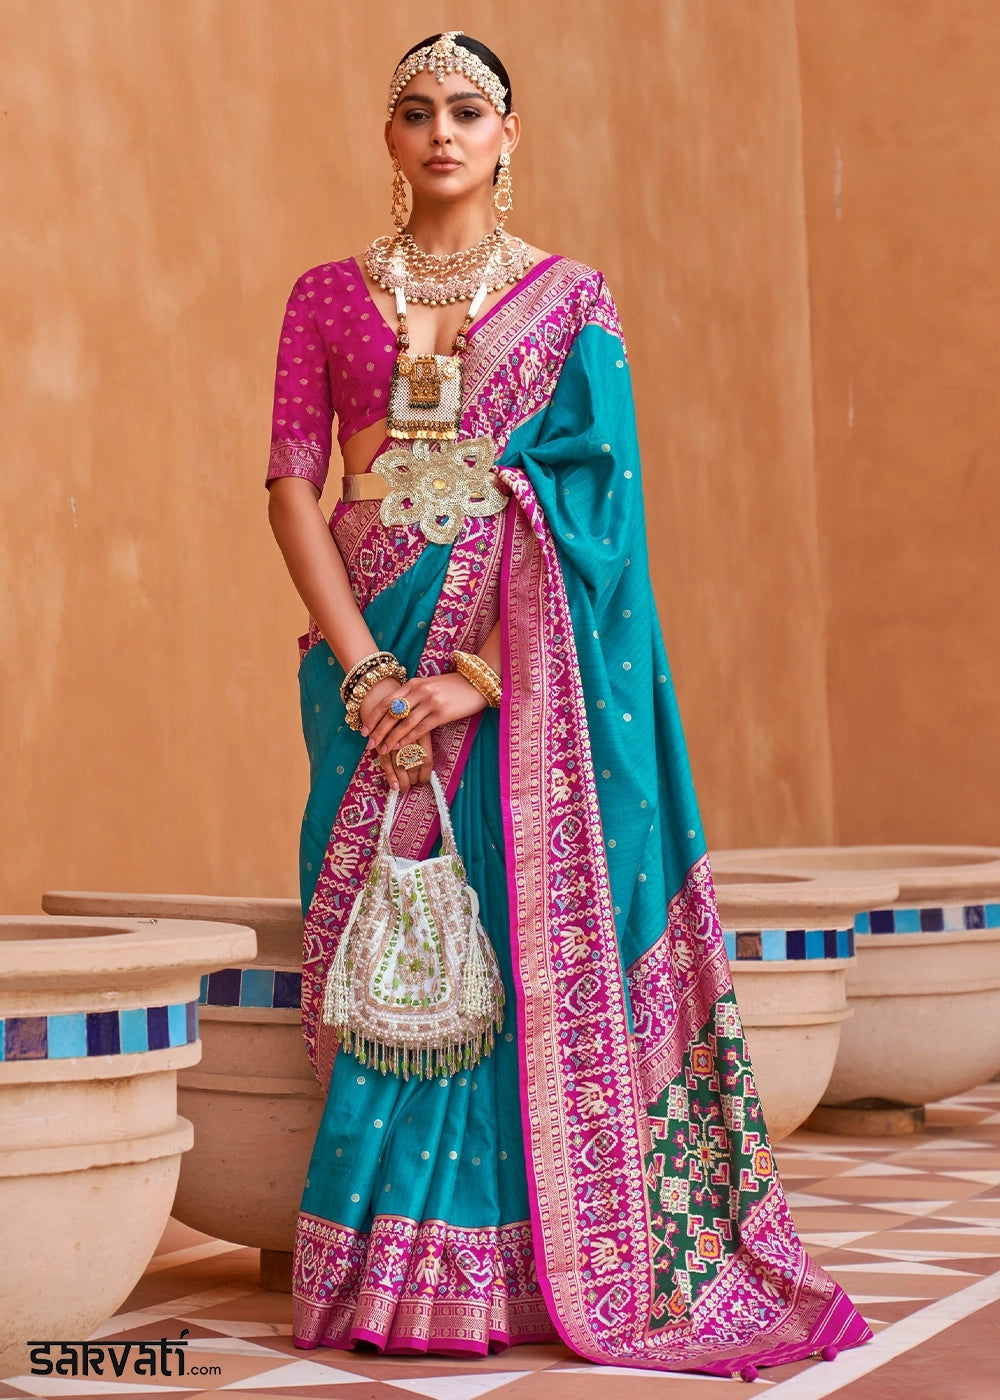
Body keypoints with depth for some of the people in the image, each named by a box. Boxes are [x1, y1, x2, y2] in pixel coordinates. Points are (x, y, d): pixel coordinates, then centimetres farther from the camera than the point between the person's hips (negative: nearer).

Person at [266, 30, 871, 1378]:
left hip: (521, 669, -1)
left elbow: (589, 505, -5)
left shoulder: (571, 301, 6)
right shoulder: (329, 296, 11)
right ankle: (393, 1273, 4)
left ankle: (529, 1263, 2)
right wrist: (363, 667, -11)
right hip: (375, 656, 1)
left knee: (532, 940, -6)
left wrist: (481, 674, -17)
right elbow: (292, 484, 3)